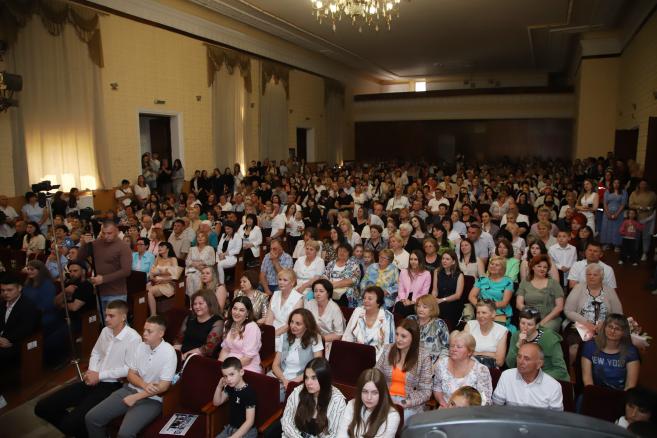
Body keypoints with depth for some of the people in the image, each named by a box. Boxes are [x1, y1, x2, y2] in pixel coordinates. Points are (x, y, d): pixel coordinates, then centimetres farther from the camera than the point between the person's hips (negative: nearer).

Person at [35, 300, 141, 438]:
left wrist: (100, 375, -13)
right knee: (42, 407, 2)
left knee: (69, 422, -24)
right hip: (92, 381, 8)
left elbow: (130, 369, -19)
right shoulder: (105, 330, 8)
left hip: (111, 385, -8)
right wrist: (91, 371, 0)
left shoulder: (133, 338, -17)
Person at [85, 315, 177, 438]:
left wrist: (135, 398, -14)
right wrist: (144, 385, -15)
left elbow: (163, 386, -18)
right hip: (131, 389, 6)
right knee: (91, 417, -4)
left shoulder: (168, 353, -18)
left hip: (152, 399, -6)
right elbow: (131, 374, 6)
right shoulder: (140, 346, 1)